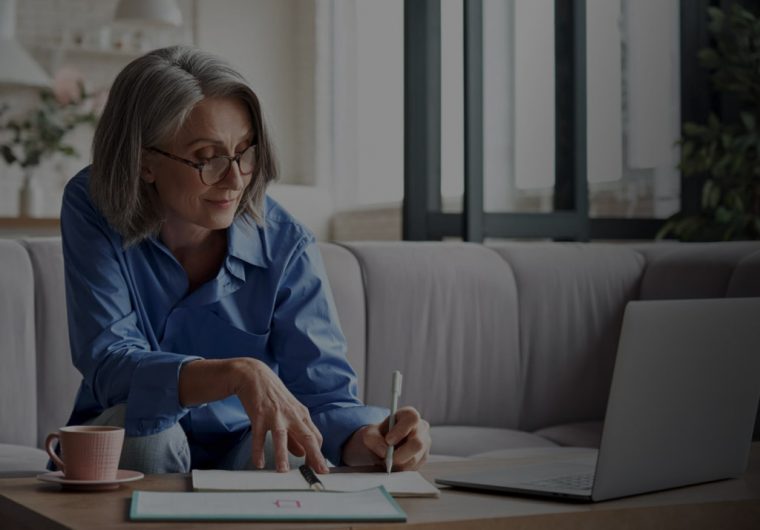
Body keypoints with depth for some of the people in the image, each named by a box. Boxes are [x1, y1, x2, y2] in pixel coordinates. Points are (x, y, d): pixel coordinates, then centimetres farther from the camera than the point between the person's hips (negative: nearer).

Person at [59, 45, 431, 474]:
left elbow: (324, 392, -18)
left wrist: (369, 438, -42)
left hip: (245, 453, 0)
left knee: (293, 455, -32)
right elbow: (108, 364, -27)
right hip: (126, 454, 1)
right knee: (142, 425, -32)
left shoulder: (285, 246, -14)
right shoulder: (91, 210, -16)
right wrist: (239, 374, -43)